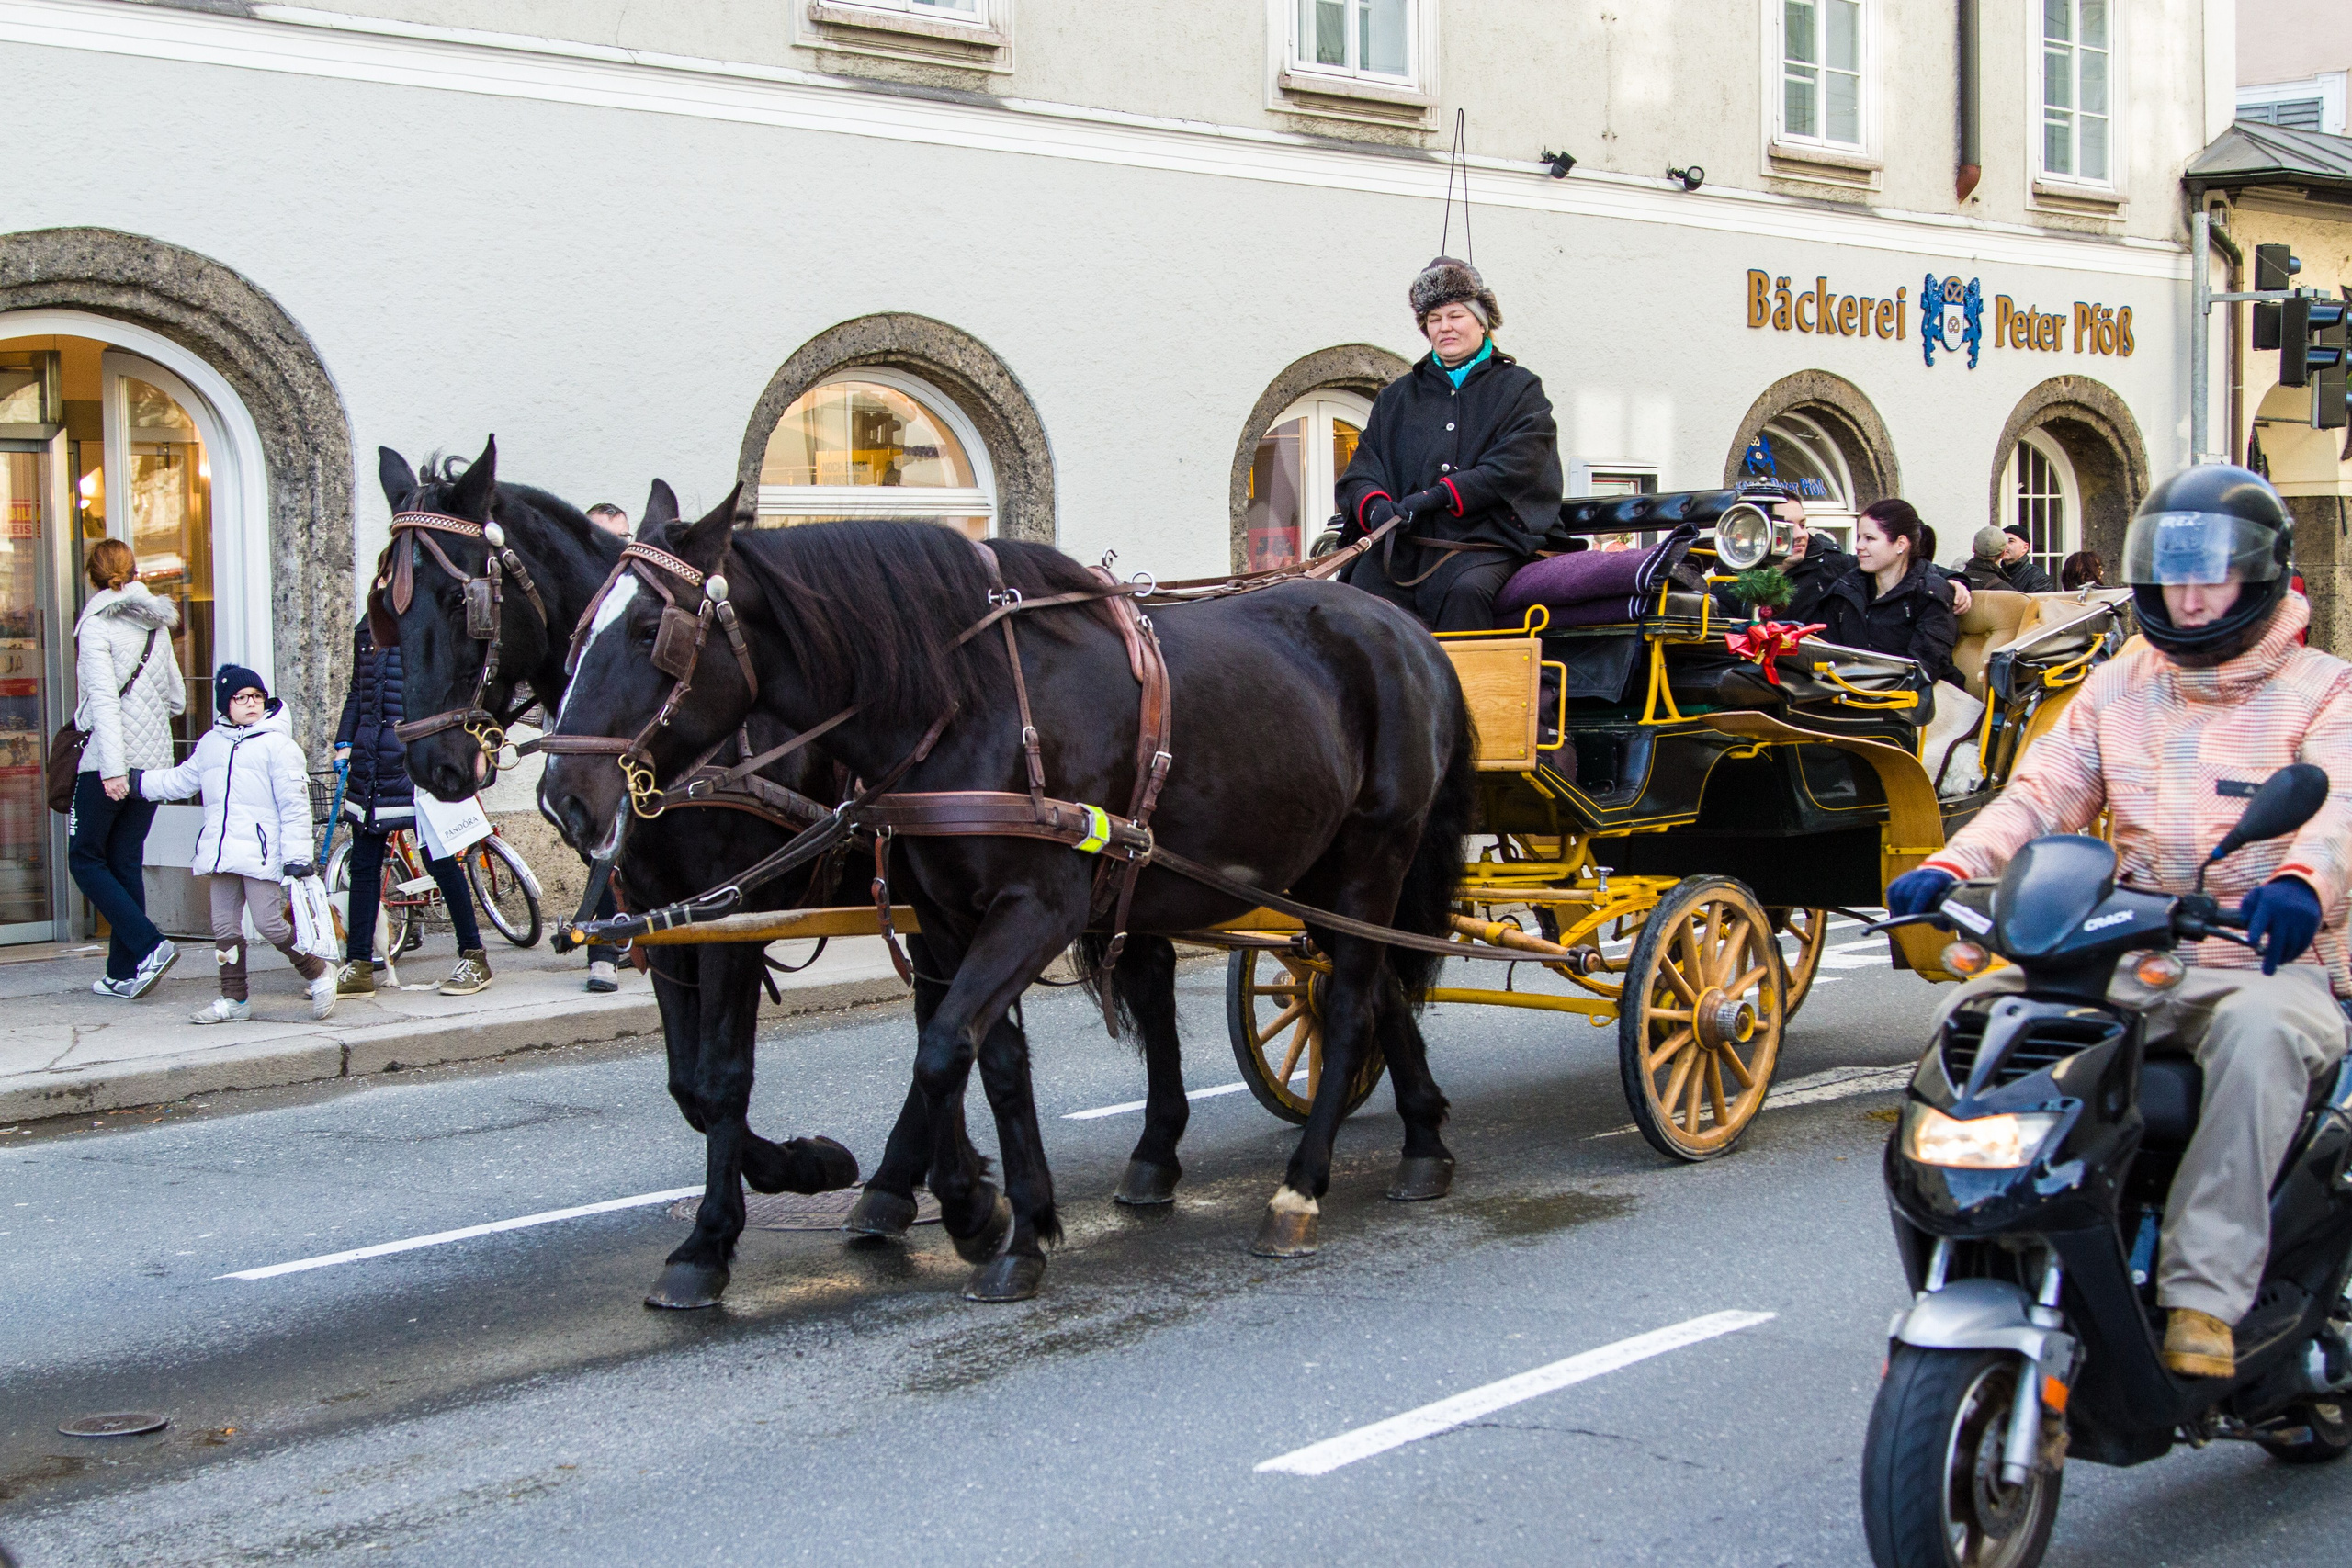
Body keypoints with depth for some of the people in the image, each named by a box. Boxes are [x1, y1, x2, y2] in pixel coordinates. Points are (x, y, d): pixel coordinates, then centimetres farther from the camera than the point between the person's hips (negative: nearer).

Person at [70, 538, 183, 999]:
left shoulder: (97, 625, -8)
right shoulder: (156, 624, 10)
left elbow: (104, 698, -17)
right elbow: (177, 697, 14)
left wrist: (112, 768, -23)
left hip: (110, 763, -6)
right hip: (154, 760, 6)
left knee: (85, 860, 5)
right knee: (127, 863, 11)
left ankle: (149, 945, -11)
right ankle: (124, 972, 11)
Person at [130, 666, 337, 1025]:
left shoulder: (277, 744, -5)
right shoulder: (210, 744, 14)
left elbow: (295, 805, -7)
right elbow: (181, 781, 28)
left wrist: (297, 857, -12)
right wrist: (137, 780, 22)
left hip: (261, 854, -6)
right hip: (220, 854, 7)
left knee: (269, 923, -12)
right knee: (224, 927, 7)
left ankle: (318, 974, 7)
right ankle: (235, 999, 16)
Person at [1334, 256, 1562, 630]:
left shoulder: (1519, 388, 15)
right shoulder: (1397, 396, 26)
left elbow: (1512, 470, -1)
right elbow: (1363, 470, 17)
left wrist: (1434, 498, -12)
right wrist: (1374, 505, -8)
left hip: (1481, 538, -3)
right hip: (1401, 543, 3)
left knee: (1466, 589, -36)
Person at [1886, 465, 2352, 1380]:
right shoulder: (2116, 688, 18)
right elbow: (2042, 792, 5)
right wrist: (1949, 868, -16)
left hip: (2265, 963, -4)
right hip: (2126, 968, 4)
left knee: (2258, 1033, -39)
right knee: (1970, 1011, -18)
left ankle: (2204, 1297, -41)